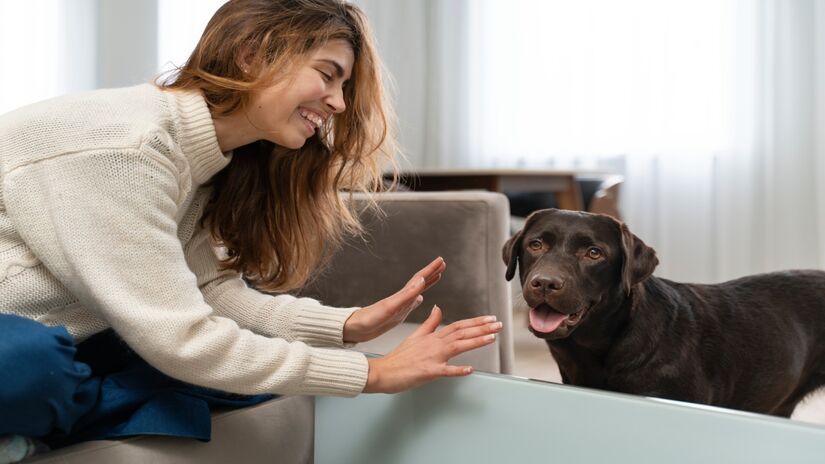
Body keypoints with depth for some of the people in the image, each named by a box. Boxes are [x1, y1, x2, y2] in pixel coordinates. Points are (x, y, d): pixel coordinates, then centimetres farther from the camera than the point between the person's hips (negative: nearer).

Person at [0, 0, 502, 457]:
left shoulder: (203, 154, 0)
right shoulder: (120, 147, -29)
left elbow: (215, 289, -4)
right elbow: (182, 341, -30)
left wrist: (349, 324, -18)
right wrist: (370, 372, -26)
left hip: (57, 344, 6)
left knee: (252, 366, -8)